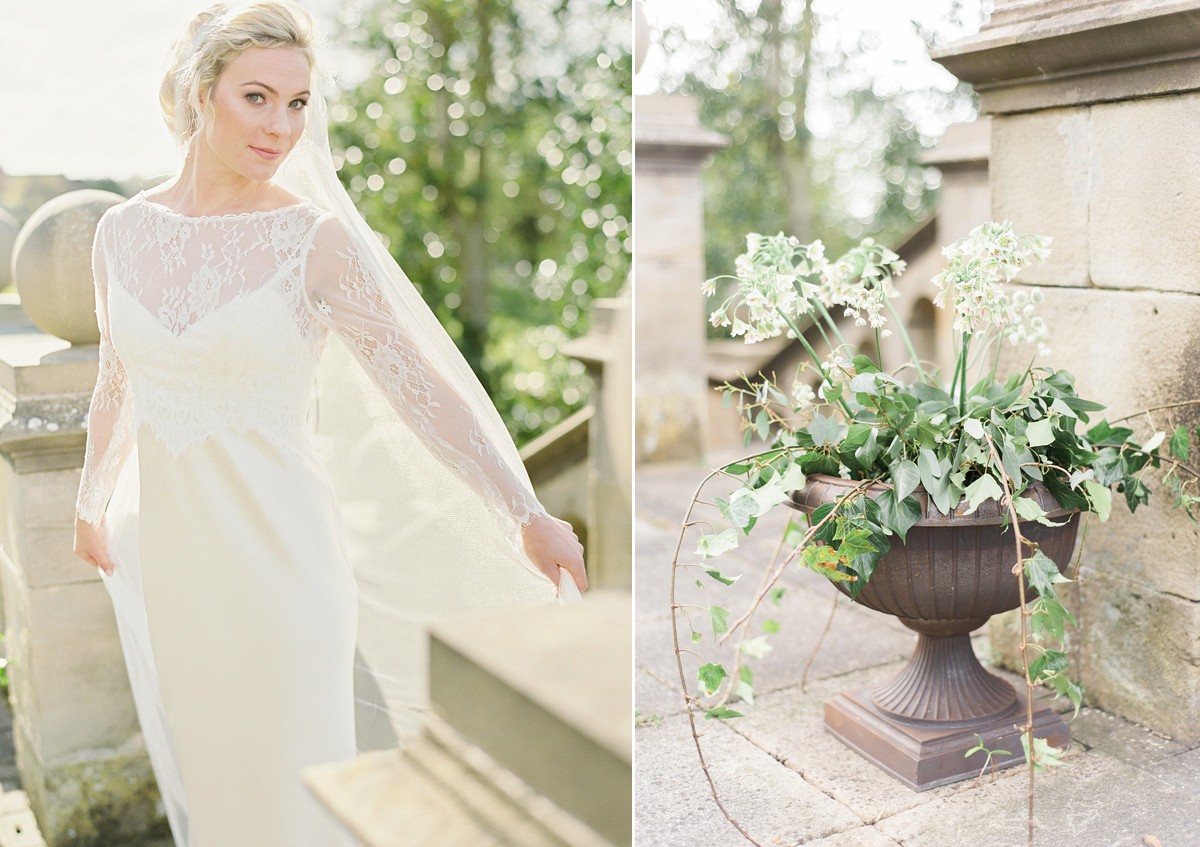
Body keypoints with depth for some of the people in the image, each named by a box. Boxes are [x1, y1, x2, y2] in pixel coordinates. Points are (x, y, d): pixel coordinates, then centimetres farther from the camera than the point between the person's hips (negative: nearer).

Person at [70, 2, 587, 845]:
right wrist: (92, 505, 27)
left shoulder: (316, 241, -12)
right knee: (205, 779, 21)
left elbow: (418, 385, -17)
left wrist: (526, 515, -27)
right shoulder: (124, 231, 1)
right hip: (170, 554, 4)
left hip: (279, 556, -4)